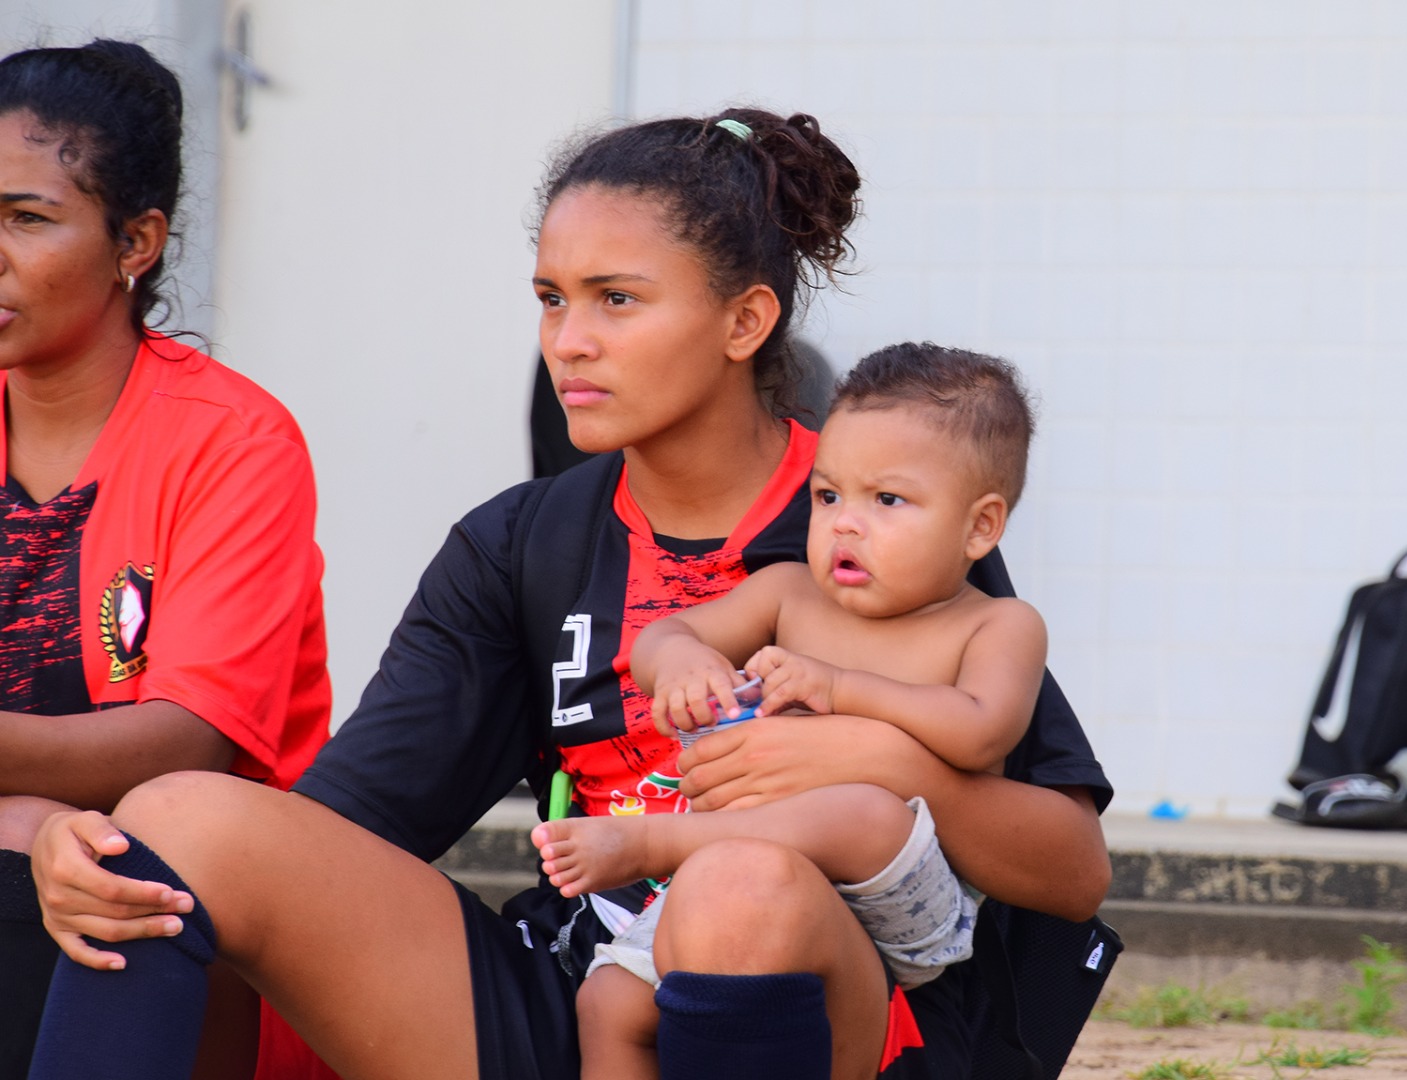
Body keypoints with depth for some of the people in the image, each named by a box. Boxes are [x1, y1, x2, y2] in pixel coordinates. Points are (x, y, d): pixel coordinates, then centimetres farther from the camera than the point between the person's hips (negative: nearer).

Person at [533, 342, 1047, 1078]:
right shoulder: (790, 594, 18)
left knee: (867, 812, -39)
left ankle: (647, 844, -28)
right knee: (612, 997, -12)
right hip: (756, 887, 5)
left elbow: (980, 733, -15)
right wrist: (678, 658, -9)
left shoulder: (999, 626, 4)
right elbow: (655, 641, 16)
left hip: (904, 910, -5)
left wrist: (838, 687, -16)